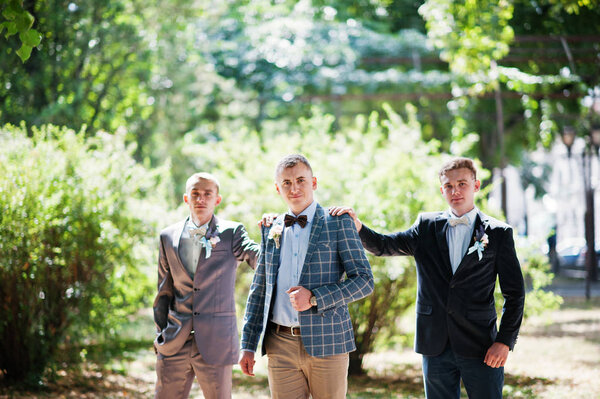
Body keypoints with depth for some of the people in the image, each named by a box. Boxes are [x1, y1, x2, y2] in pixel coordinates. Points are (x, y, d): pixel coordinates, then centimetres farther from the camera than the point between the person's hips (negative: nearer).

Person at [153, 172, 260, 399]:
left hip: (216, 343, -2)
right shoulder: (169, 237, 11)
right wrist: (161, 333, 12)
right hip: (174, 345, 2)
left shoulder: (231, 233, 3)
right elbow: (164, 291, 16)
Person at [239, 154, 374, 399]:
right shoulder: (271, 229, 13)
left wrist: (315, 298, -15)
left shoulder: (338, 224, 1)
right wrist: (248, 346, 10)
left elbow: (364, 280, -4)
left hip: (325, 343, -3)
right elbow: (259, 290, 16)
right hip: (281, 345, 3)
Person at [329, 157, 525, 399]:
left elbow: (514, 293, 1)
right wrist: (356, 225, -15)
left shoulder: (497, 233, 2)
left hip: (479, 347, -2)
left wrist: (504, 341, -7)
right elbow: (383, 246, 5)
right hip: (435, 346, 2)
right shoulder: (427, 227, 10)